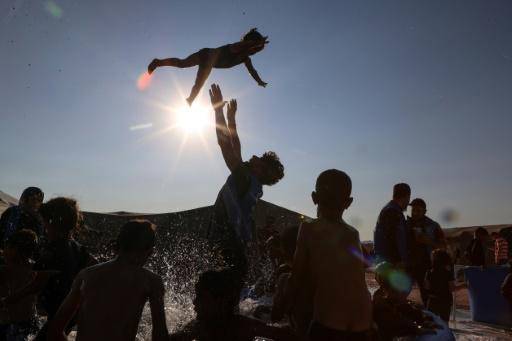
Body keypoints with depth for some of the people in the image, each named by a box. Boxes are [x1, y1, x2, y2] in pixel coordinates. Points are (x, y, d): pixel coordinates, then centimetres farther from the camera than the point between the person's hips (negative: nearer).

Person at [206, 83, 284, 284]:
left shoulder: (246, 179, -13)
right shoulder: (248, 181, 12)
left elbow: (225, 144, -17)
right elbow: (235, 149, 21)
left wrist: (218, 109, -11)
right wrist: (231, 117, 26)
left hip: (229, 249, -10)